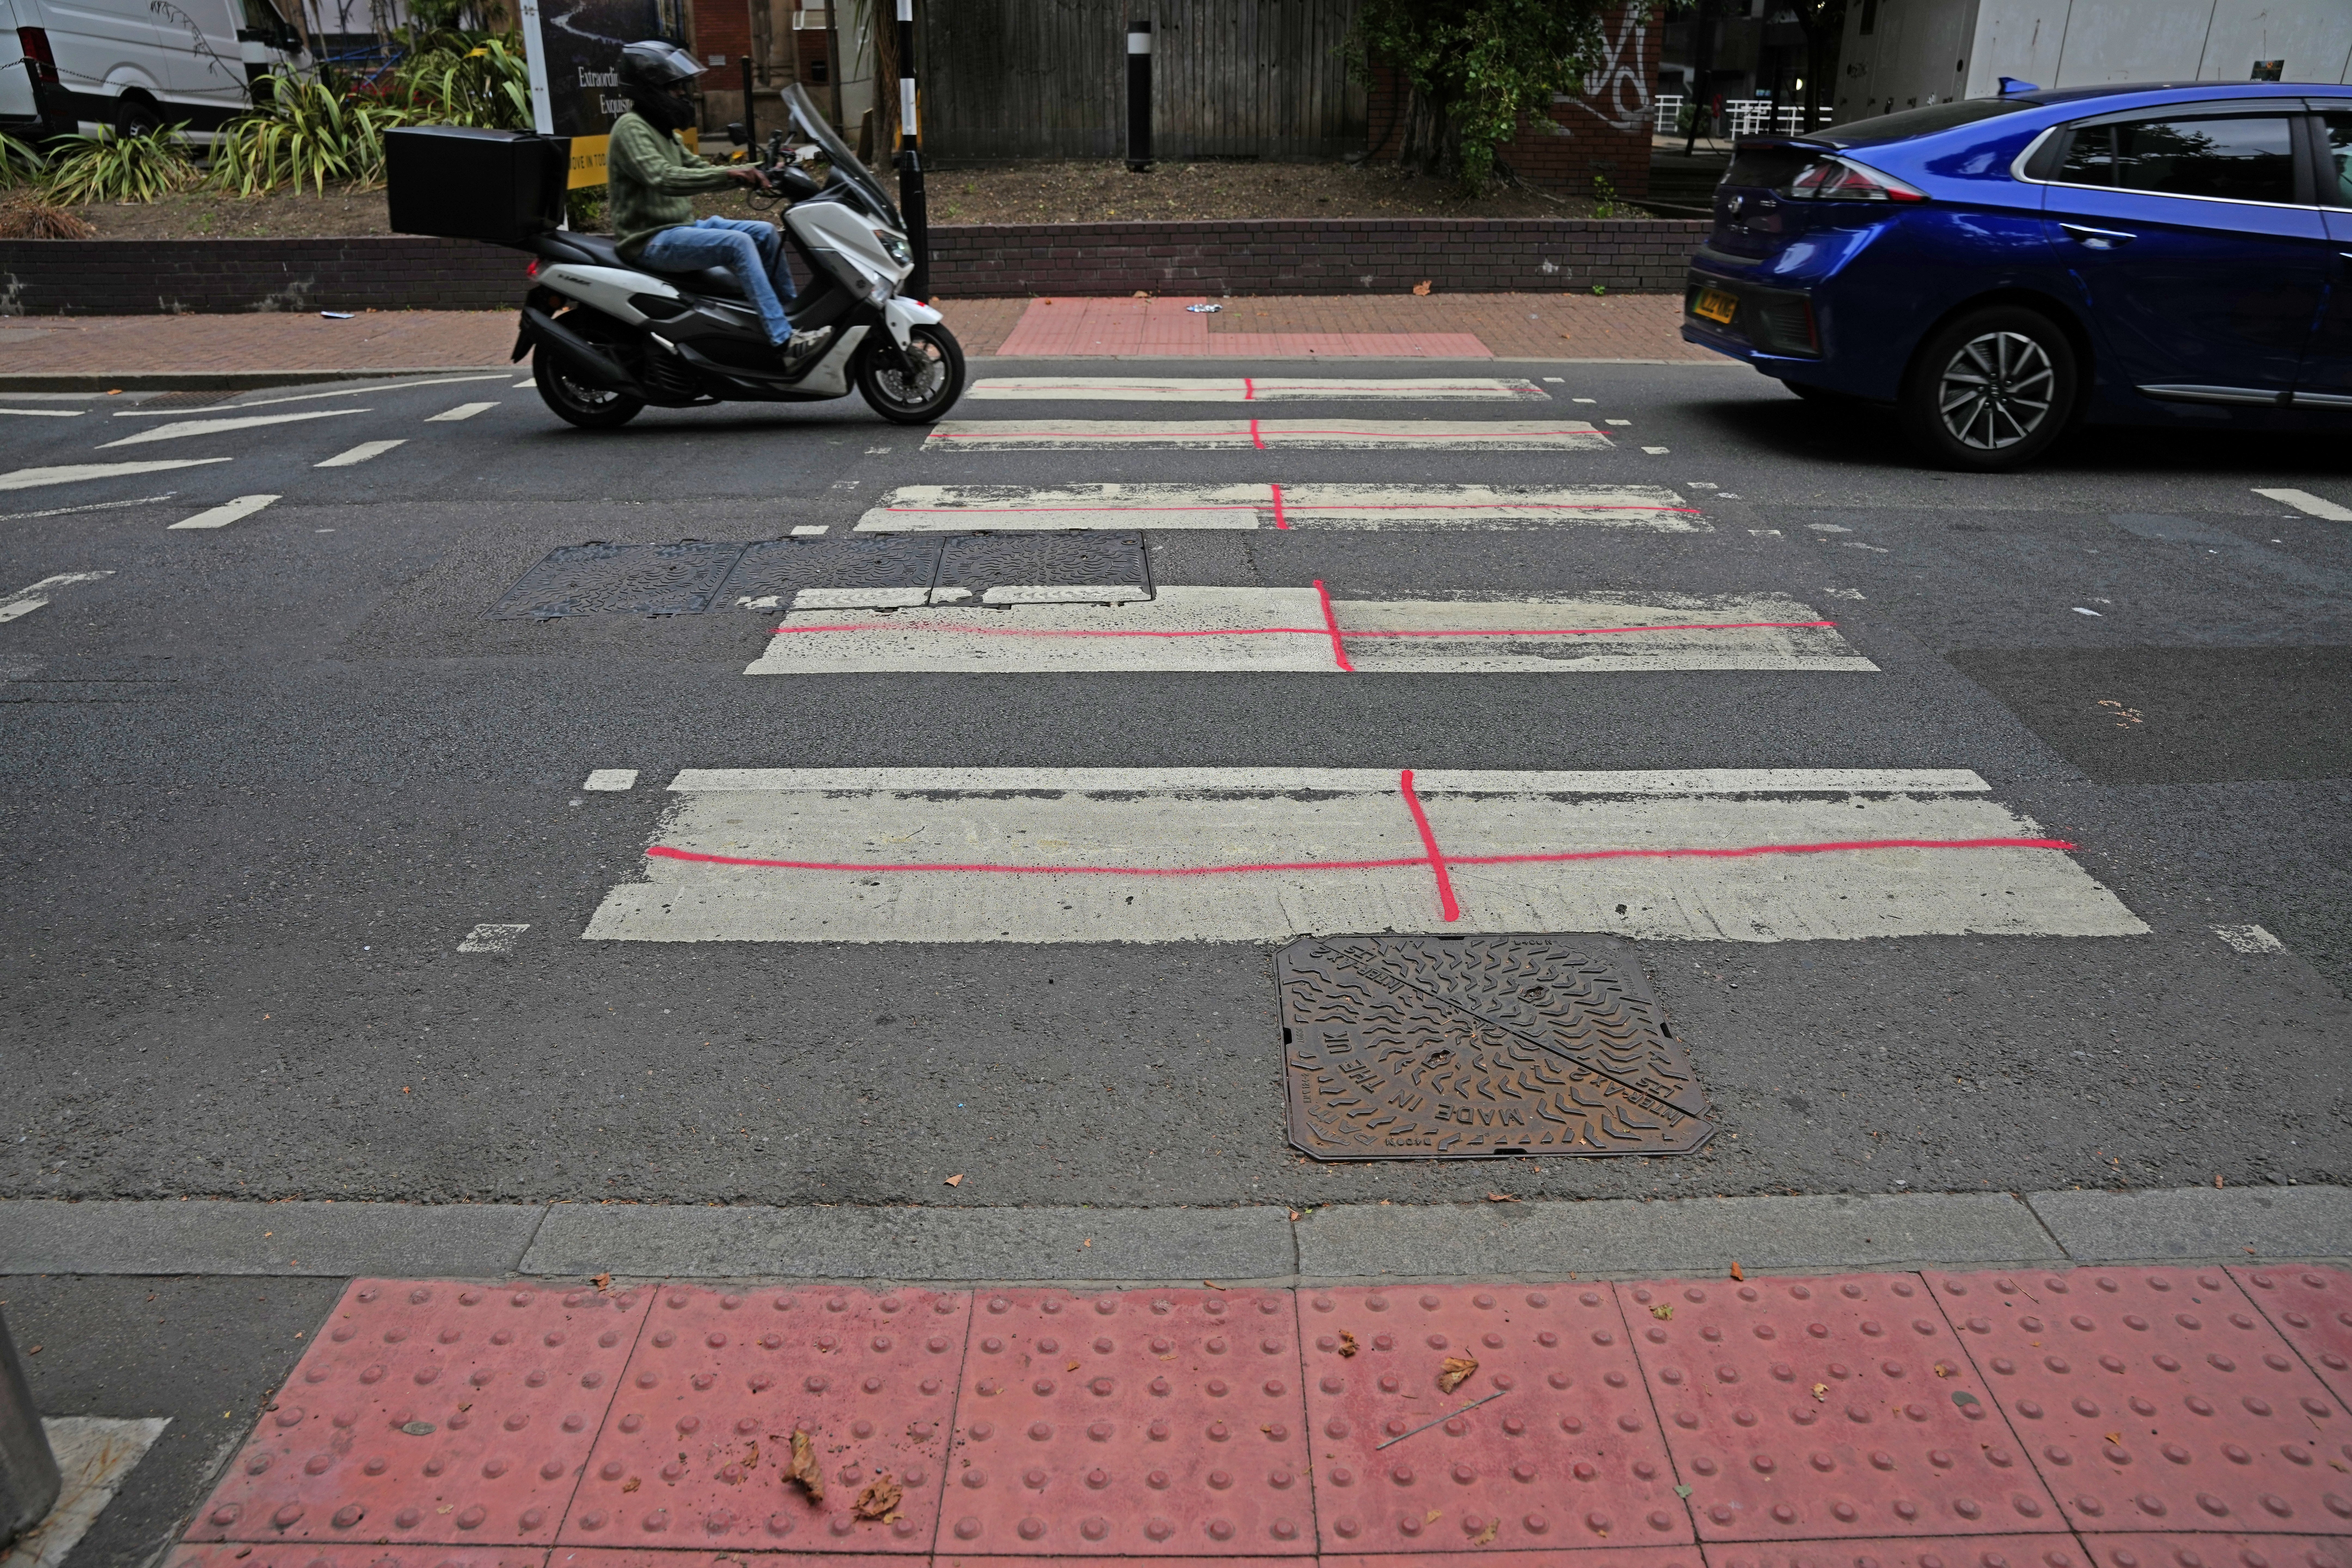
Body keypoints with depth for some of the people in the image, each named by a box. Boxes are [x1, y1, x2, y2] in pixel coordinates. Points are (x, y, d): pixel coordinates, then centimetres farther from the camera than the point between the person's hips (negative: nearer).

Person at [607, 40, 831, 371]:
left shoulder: (660, 129, 18)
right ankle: (786, 343, -33)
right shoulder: (631, 127, -12)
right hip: (651, 240, -10)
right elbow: (662, 179, -27)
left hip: (682, 226, 10)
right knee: (738, 244, -28)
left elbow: (698, 169, 19)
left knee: (766, 233, 4)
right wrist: (727, 174, -32)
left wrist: (746, 172, 2)